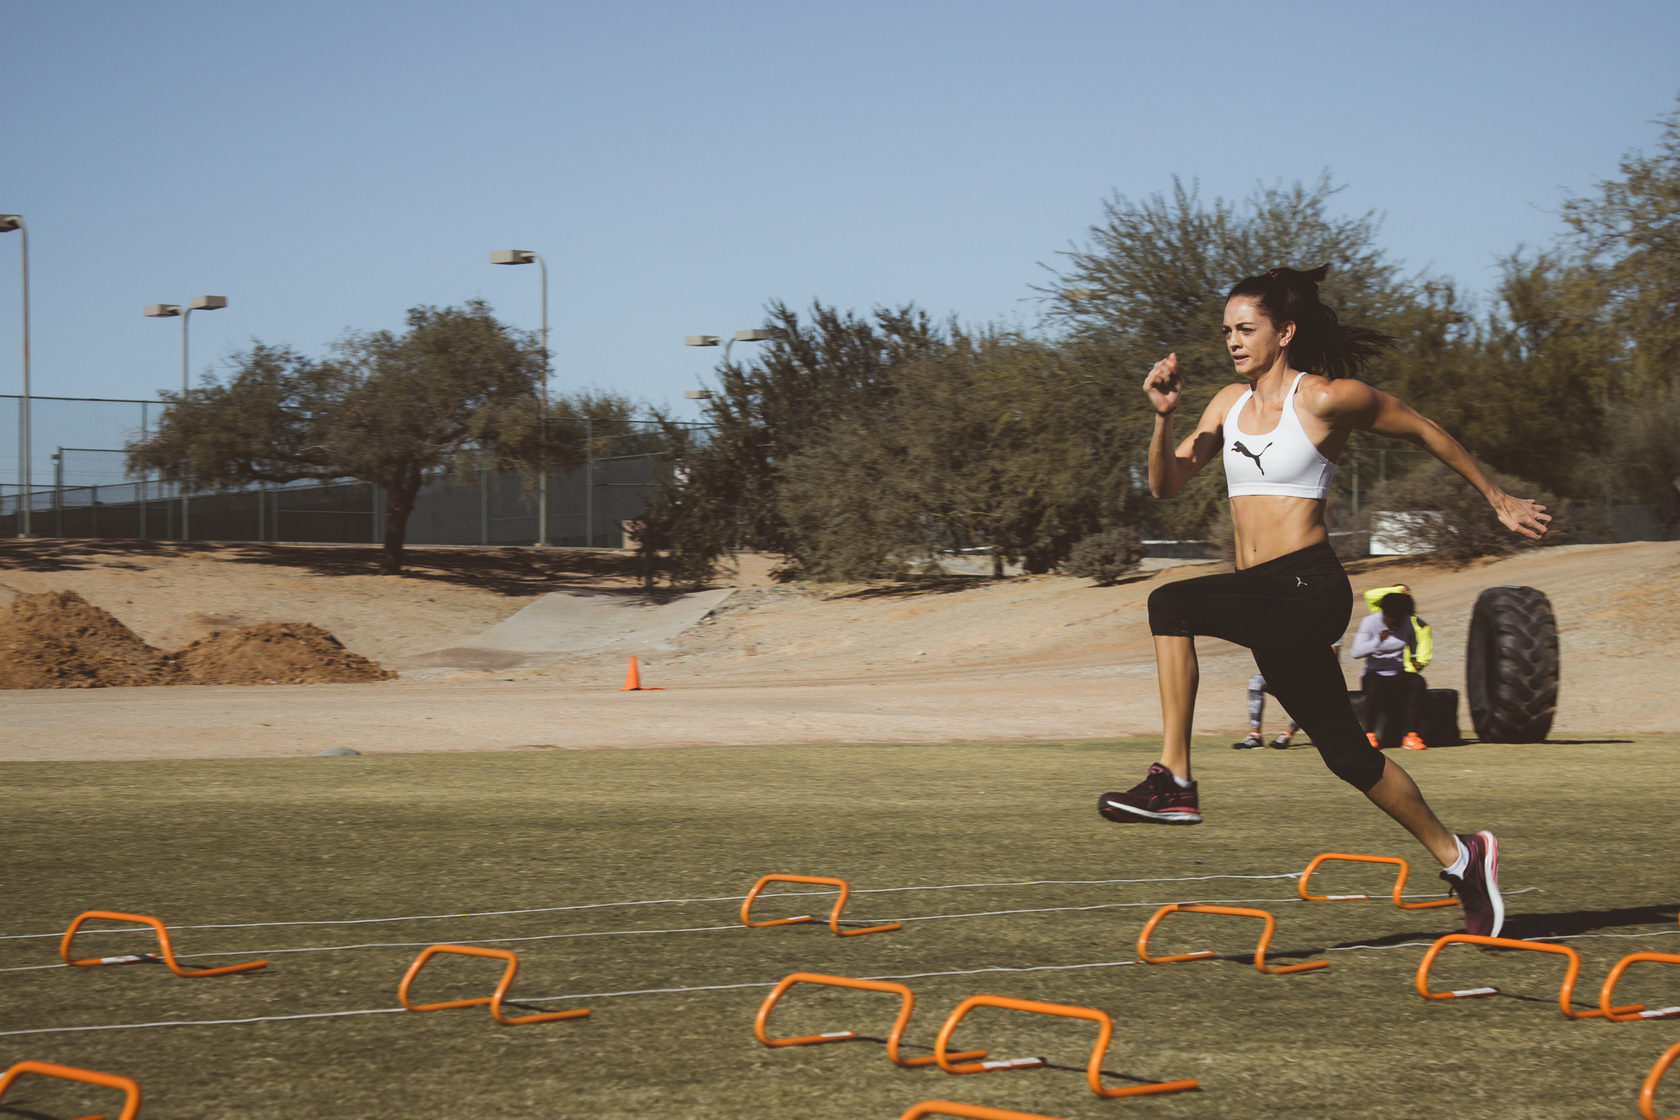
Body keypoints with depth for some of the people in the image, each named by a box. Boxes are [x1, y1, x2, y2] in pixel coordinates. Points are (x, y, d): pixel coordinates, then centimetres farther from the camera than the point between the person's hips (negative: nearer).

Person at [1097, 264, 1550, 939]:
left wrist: (1498, 501, 14)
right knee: (1345, 751, 14)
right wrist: (1164, 416, -5)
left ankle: (1174, 781, -25)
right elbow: (1166, 485, 12)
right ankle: (1458, 858, 29)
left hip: (1308, 587, -8)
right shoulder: (1231, 402, 14)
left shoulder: (1327, 399, -5)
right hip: (1268, 601, 8)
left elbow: (1424, 432, 6)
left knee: (1171, 603, -28)